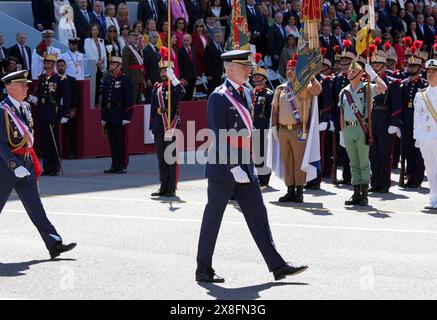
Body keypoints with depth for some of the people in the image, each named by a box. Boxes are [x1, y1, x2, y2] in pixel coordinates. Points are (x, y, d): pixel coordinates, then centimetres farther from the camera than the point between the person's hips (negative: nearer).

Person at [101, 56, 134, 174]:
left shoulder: (125, 79, -6)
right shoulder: (107, 79, 12)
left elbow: (129, 99, -9)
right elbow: (104, 98, 15)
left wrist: (127, 117, -14)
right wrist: (103, 117, 12)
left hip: (120, 115, -6)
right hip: (109, 115, 6)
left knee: (122, 141, -2)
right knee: (112, 142, 9)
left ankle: (123, 166, 4)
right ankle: (115, 165, 14)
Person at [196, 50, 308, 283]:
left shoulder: (245, 93, 13)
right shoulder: (218, 97, -13)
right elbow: (218, 136, -18)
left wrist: (248, 163, 19)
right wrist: (233, 167, -22)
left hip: (244, 166, 8)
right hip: (223, 168, -8)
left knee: (258, 216, 5)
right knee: (212, 219, 2)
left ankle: (277, 266, 5)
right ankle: (203, 270, 10)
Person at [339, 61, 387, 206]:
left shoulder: (367, 89, -1)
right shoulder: (343, 92, 12)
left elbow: (383, 87, -20)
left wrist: (372, 74, -14)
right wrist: (342, 133, 12)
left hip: (362, 129, -4)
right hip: (348, 129, 5)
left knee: (364, 162, -2)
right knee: (354, 163, 8)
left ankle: (364, 194, 1)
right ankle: (356, 193, 12)